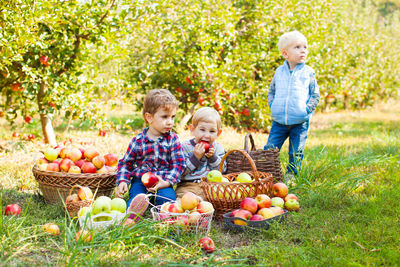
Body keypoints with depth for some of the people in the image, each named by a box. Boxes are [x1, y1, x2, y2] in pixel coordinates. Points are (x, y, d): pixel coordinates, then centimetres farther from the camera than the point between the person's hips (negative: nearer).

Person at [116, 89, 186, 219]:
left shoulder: (172, 139, 3)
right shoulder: (138, 141, 1)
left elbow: (178, 163, 0)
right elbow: (126, 163, 10)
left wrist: (167, 182, -15)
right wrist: (122, 181, -6)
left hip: (163, 181, 3)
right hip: (140, 180, -2)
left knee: (168, 196, -30)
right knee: (136, 197, -32)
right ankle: (132, 214, -56)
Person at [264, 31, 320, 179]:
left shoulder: (308, 73, 0)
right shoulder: (279, 71, 6)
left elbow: (315, 94, 4)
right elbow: (271, 91, 17)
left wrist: (307, 109, -9)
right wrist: (272, 105, 3)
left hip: (300, 122, -1)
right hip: (279, 121, 2)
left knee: (296, 152, 5)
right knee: (270, 149, 0)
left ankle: (291, 174, 21)